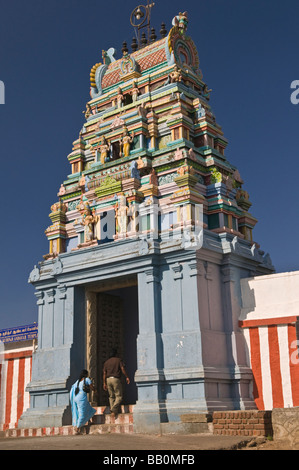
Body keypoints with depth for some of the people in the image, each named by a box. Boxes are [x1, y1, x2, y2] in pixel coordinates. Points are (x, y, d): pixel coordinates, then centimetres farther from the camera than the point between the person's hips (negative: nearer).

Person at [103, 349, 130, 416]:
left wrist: (104, 383, 11)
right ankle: (114, 410, -17)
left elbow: (104, 373, 10)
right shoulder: (119, 360, 3)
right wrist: (127, 377, -3)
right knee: (119, 396, -1)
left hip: (108, 379, 5)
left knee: (111, 396, 11)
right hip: (116, 379, -5)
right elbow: (122, 369, -8)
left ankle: (112, 411, 6)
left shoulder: (106, 362, 14)